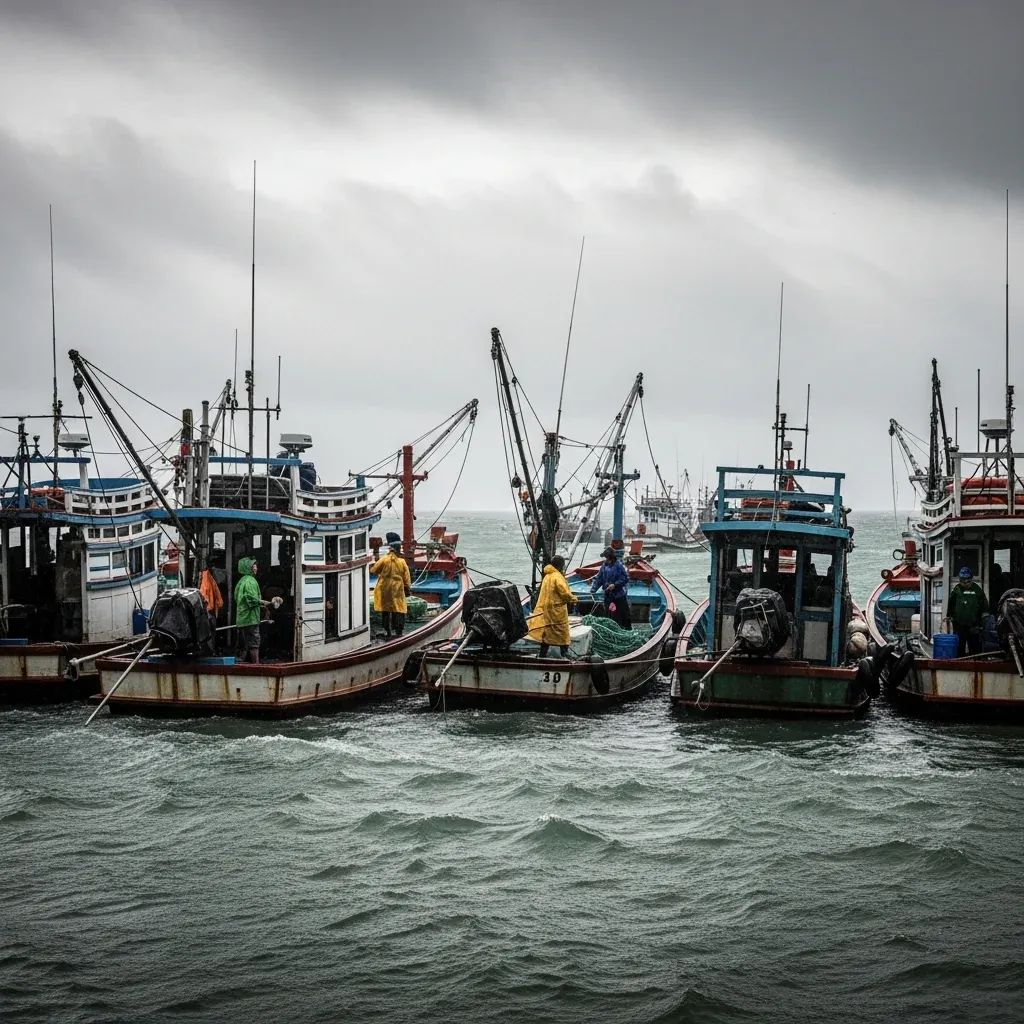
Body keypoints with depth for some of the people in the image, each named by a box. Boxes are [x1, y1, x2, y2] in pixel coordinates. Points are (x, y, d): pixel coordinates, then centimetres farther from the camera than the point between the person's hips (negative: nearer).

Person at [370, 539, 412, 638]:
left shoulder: (384, 560, -10)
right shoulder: (402, 562, -4)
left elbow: (374, 570, -1)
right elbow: (407, 578, 1)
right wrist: (408, 589, 12)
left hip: (384, 589, -1)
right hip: (397, 589, 1)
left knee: (385, 611, 7)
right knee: (398, 610, 8)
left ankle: (387, 633, 9)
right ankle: (398, 632, 7)